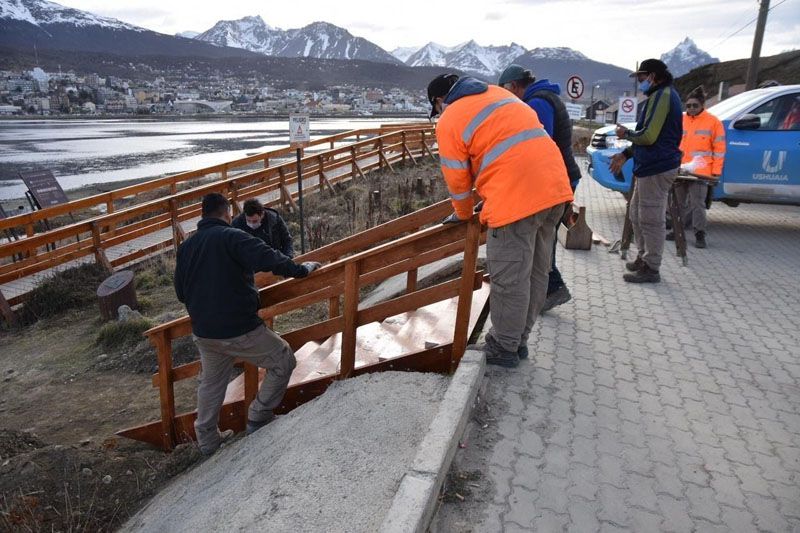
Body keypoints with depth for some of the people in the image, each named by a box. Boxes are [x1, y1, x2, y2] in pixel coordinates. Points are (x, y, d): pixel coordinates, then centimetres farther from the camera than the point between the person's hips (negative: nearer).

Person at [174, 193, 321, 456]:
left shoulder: (185, 246, 9)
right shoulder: (232, 237, -13)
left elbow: (180, 292, 16)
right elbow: (269, 259, -25)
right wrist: (302, 269, -11)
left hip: (203, 333, 8)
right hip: (239, 329, -7)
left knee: (210, 384, 23)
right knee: (283, 361, 9)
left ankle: (208, 441, 35)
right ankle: (258, 419, 15)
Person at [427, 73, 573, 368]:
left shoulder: (448, 122, 1)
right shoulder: (496, 93, 23)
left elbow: (457, 181, 5)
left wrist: (463, 215, 24)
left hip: (516, 198, -8)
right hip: (555, 187, 9)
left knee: (509, 280, 5)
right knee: (536, 273, 16)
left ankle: (504, 349, 19)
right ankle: (518, 340, 32)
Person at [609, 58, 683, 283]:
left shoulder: (662, 96, -13)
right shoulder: (662, 95, 20)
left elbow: (648, 136, -20)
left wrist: (626, 134, -2)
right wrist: (626, 154, 22)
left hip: (656, 168, -11)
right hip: (649, 165, 11)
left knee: (651, 219, -5)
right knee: (637, 214, 19)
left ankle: (651, 269, 2)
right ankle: (643, 258, 30)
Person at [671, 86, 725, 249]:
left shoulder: (713, 122, 0)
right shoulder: (681, 121, 11)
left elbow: (719, 148, -1)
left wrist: (716, 171, -7)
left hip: (700, 172, -4)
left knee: (697, 204, -4)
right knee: (680, 202, 12)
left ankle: (700, 234, 4)